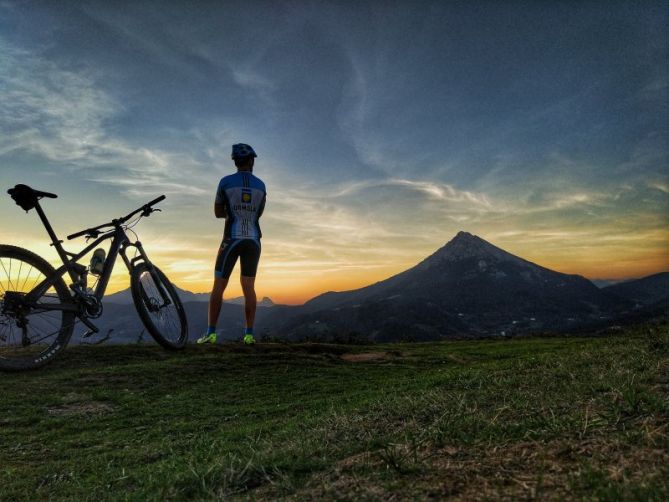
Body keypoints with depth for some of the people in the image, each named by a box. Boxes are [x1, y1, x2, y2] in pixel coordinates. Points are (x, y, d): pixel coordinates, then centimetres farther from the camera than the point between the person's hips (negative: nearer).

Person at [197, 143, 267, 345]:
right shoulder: (261, 185, 6)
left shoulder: (225, 182, -3)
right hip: (253, 240, 3)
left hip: (232, 240, -3)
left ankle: (211, 333, -1)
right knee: (249, 287, 5)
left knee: (218, 286, 3)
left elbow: (218, 212, 7)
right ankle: (249, 334, 2)